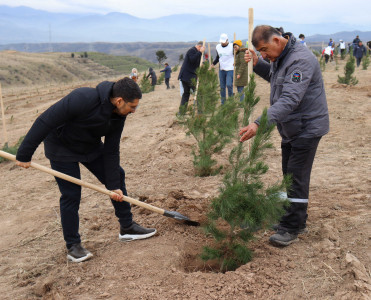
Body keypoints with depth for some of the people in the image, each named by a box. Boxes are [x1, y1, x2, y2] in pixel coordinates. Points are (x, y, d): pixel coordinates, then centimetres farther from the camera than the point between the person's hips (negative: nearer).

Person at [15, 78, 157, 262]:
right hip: (61, 147, -7)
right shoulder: (83, 99, -37)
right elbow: (44, 121, -32)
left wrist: (114, 185, -9)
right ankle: (73, 246, 9)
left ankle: (127, 228, 18)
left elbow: (111, 151, -6)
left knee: (118, 176, 4)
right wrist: (24, 155, -27)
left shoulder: (118, 116, -14)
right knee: (71, 195, -8)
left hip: (91, 146, 7)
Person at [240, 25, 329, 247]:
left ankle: (291, 229, 4)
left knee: (296, 178, -6)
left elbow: (289, 100, -35)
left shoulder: (301, 60, -26)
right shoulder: (279, 57, 6)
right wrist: (257, 64, 6)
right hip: (290, 127, 10)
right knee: (289, 175, 16)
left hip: (307, 127, -10)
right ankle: (296, 220, 30)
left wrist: (260, 124, -44)